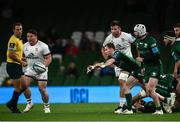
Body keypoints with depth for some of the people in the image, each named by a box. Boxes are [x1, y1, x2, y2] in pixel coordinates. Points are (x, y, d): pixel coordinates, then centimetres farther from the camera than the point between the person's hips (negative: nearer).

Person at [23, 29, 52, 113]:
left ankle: (46, 106, 12)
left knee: (42, 89, -9)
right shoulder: (25, 45, 4)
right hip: (30, 69, 5)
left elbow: (49, 58, -15)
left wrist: (44, 65, -31)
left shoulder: (43, 46, -14)